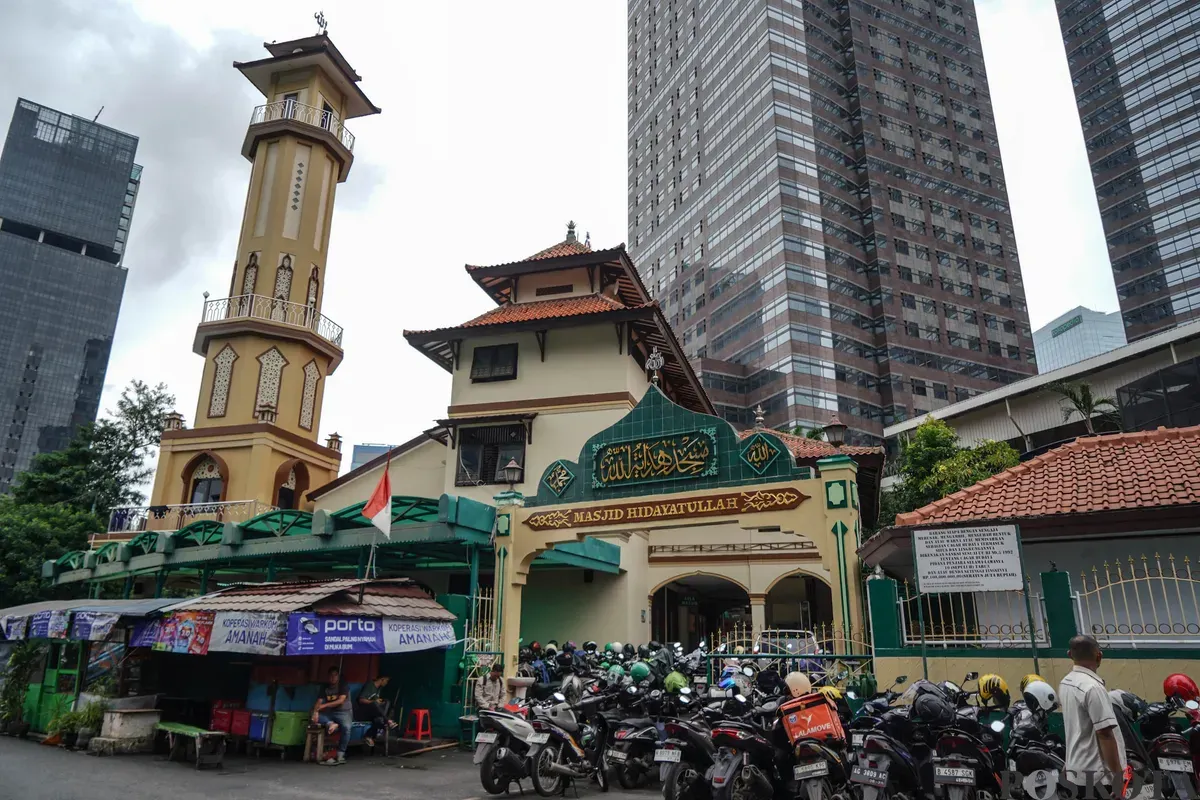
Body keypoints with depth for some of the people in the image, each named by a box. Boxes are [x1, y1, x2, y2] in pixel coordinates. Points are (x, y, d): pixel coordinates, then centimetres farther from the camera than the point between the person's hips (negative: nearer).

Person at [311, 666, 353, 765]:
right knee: (313, 716, -18)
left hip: (344, 712, -4)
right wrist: (315, 711, -25)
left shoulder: (343, 685, -4)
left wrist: (324, 705, -24)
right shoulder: (325, 687, 7)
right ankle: (331, 724, -37)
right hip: (330, 713, 5)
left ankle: (340, 755, -29)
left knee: (346, 727, -34)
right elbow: (319, 702, -3)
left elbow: (341, 701, -15)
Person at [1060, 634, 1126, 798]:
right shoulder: (1093, 688, -19)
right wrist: (1118, 775, -15)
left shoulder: (1065, 684, 8)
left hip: (1075, 770, 8)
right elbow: (1105, 734, -21)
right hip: (1096, 775, -8)